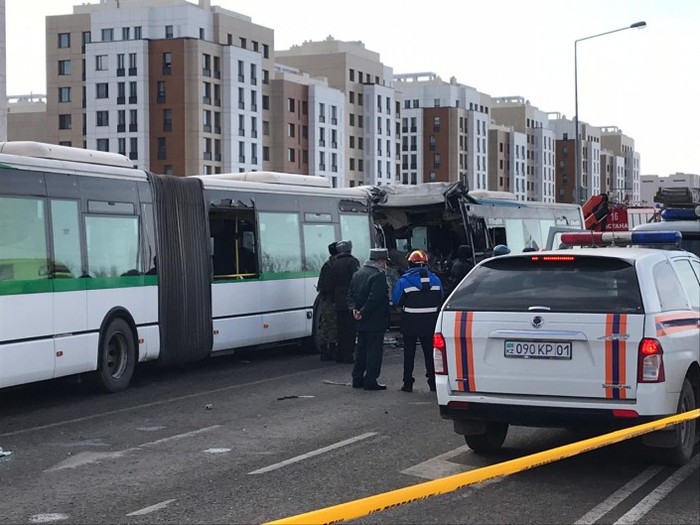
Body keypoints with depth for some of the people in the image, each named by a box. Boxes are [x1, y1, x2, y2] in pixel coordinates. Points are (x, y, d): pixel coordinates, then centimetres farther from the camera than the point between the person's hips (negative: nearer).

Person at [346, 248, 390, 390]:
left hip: (361, 321, 8)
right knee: (374, 350, -1)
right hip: (375, 321, -8)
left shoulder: (357, 274, 11)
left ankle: (357, 379, 21)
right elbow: (374, 298, -23)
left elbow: (350, 294, 10)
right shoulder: (378, 276, -16)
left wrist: (354, 308, -1)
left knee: (361, 349, 16)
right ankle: (370, 381, -1)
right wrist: (363, 312, -16)